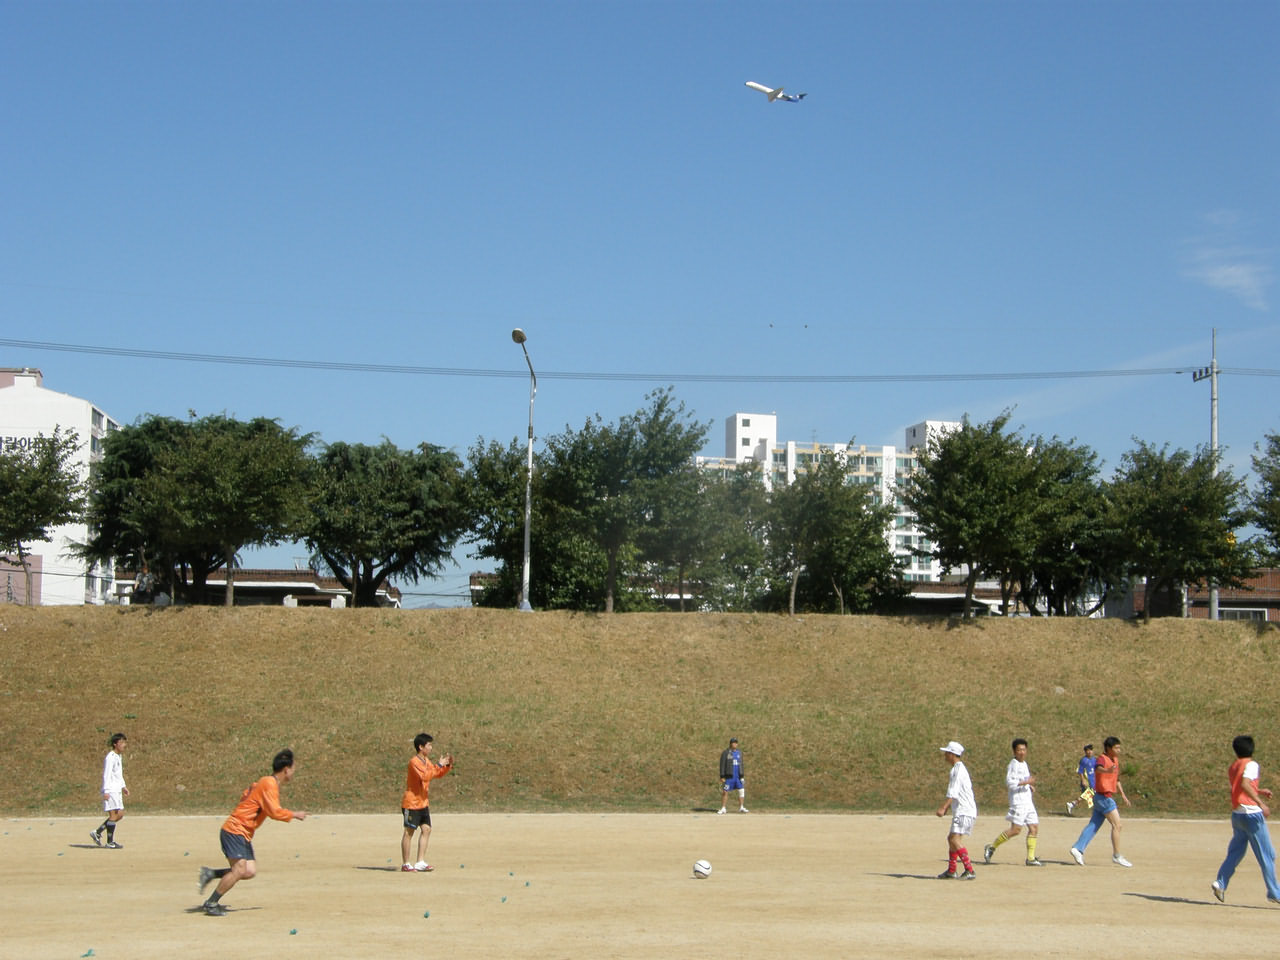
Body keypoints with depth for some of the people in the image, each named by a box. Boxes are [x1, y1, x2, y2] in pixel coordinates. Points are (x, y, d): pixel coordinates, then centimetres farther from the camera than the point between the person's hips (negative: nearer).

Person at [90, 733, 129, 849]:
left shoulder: (119, 756, 16)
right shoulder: (110, 757, -14)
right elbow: (106, 775, -19)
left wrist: (123, 786, 23)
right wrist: (106, 791, -23)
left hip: (117, 790, 10)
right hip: (110, 791, -10)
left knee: (120, 814, 9)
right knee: (113, 815, -8)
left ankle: (97, 833, 17)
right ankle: (110, 842, -2)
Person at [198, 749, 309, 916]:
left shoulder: (266, 782, 16)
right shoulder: (270, 784, -14)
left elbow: (246, 793, 24)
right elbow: (274, 812, -21)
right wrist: (294, 815, -7)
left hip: (243, 834, 10)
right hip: (235, 831, -10)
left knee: (250, 872, -1)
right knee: (239, 870, -18)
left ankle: (210, 873, 9)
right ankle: (211, 904, -10)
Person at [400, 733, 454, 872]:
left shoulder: (426, 761, 12)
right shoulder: (414, 762, -17)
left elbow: (438, 774, 21)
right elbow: (426, 776, -30)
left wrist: (448, 765, 5)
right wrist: (439, 765, -24)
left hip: (422, 802, 9)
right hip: (411, 803, -9)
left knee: (426, 829, 5)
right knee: (409, 832, -3)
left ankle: (420, 863, 8)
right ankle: (406, 865, 2)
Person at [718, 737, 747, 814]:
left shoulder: (739, 752, 10)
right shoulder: (725, 753, -5)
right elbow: (722, 765, -6)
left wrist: (742, 775, 12)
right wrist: (722, 777, -12)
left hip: (738, 776, 4)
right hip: (729, 777, -4)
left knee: (741, 791, -3)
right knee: (725, 792, -2)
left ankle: (741, 808, 2)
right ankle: (723, 808, 6)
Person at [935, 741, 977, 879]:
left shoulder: (958, 769, -13)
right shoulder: (957, 768, 19)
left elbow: (953, 793, -21)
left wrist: (943, 808, -27)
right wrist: (946, 808, 24)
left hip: (964, 811, -11)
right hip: (960, 811, 11)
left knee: (955, 839, -18)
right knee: (951, 838, 16)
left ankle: (970, 871, -20)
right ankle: (951, 871, 24)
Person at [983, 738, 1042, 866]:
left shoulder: (1024, 764, 19)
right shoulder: (1013, 764, -10)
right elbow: (1009, 782, -20)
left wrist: (1030, 786, 15)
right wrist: (1025, 782, -22)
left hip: (1028, 801, 9)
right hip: (1018, 801, -9)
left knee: (1034, 828, 3)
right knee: (1015, 829, -12)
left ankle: (1031, 858, 6)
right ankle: (991, 847, -1)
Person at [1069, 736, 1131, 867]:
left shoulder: (1115, 760, 15)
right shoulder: (1103, 759, -15)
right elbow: (1098, 769, -39)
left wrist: (1123, 795, 28)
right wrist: (1107, 770, -61)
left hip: (1105, 797, 9)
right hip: (1104, 796, -9)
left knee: (1093, 825, 7)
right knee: (1117, 825, -6)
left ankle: (1078, 849, 5)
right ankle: (1117, 856, -1)